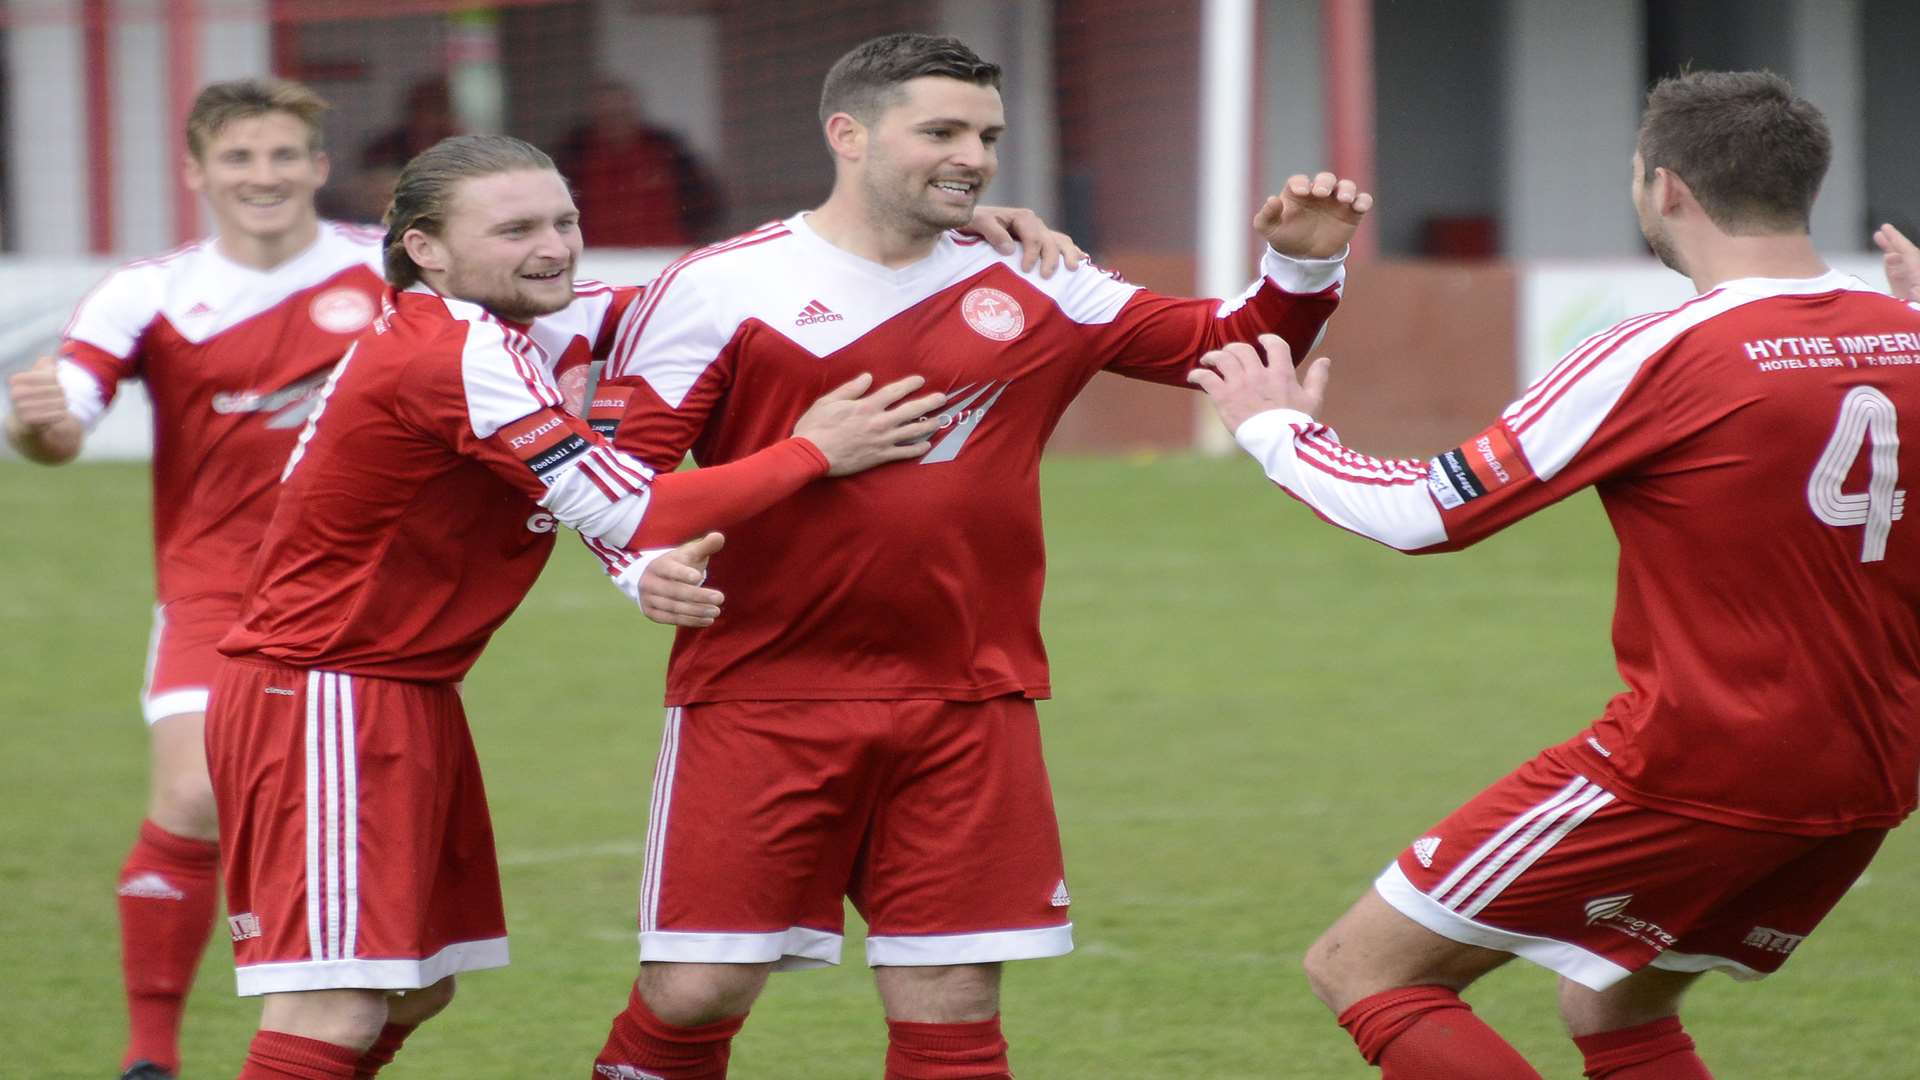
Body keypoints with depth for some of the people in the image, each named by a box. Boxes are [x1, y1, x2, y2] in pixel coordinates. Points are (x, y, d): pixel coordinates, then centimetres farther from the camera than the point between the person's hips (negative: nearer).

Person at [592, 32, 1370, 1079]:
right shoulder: (720, 286, -1)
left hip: (967, 708, 3)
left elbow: (1223, 344, 14)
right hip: (759, 704, -3)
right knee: (693, 994, -7)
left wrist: (1300, 271, -4)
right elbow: (614, 460, -1)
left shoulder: (1030, 291, 9)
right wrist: (646, 562, -20)